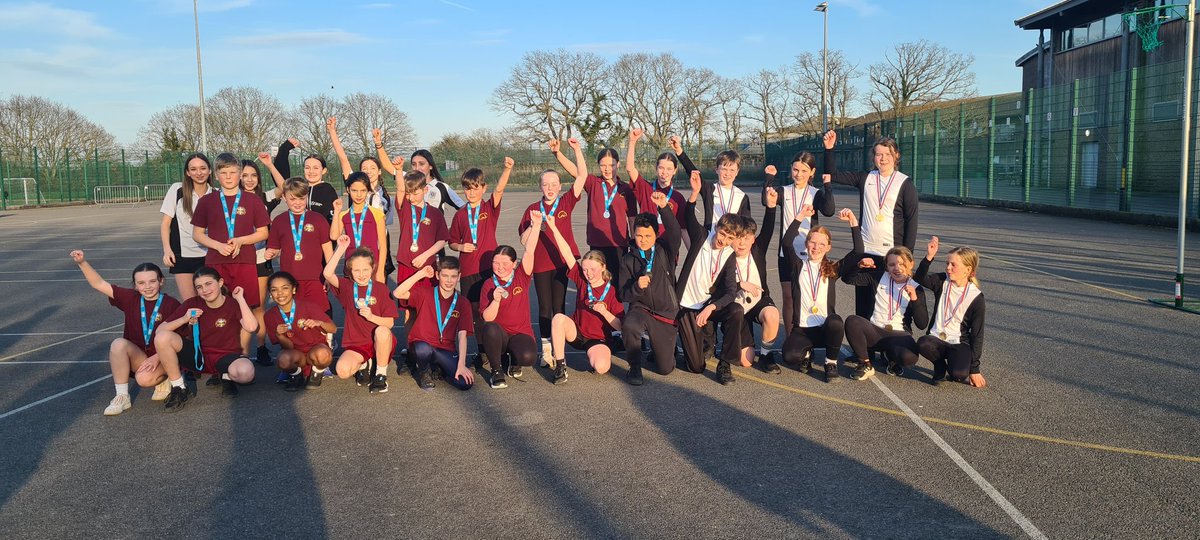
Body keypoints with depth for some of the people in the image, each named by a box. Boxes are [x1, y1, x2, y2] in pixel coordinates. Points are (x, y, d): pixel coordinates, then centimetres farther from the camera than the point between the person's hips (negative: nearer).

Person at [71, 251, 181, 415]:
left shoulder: (172, 304, -9)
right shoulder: (130, 298, 1)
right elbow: (99, 284, -2)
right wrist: (83, 262, -16)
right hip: (137, 358, 4)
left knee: (145, 379, -33)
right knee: (118, 343, -27)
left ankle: (163, 381, 5)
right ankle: (122, 397, -18)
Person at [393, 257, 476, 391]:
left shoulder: (463, 303, 1)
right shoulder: (425, 293, -1)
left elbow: (462, 335, -5)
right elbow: (397, 294, -16)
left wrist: (461, 365, -15)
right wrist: (420, 274, -19)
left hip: (446, 350, 2)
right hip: (422, 344, -2)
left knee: (465, 383, -21)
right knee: (424, 350, -39)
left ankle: (439, 368, 13)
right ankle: (424, 371, -1)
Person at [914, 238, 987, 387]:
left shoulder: (976, 298, -6)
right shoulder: (943, 281, 3)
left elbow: (977, 335, -5)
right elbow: (920, 279, -14)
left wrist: (974, 368, -7)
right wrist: (929, 257, -27)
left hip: (959, 343, -2)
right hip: (937, 338, 3)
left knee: (959, 374, -32)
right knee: (923, 343, -34)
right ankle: (940, 366, -1)